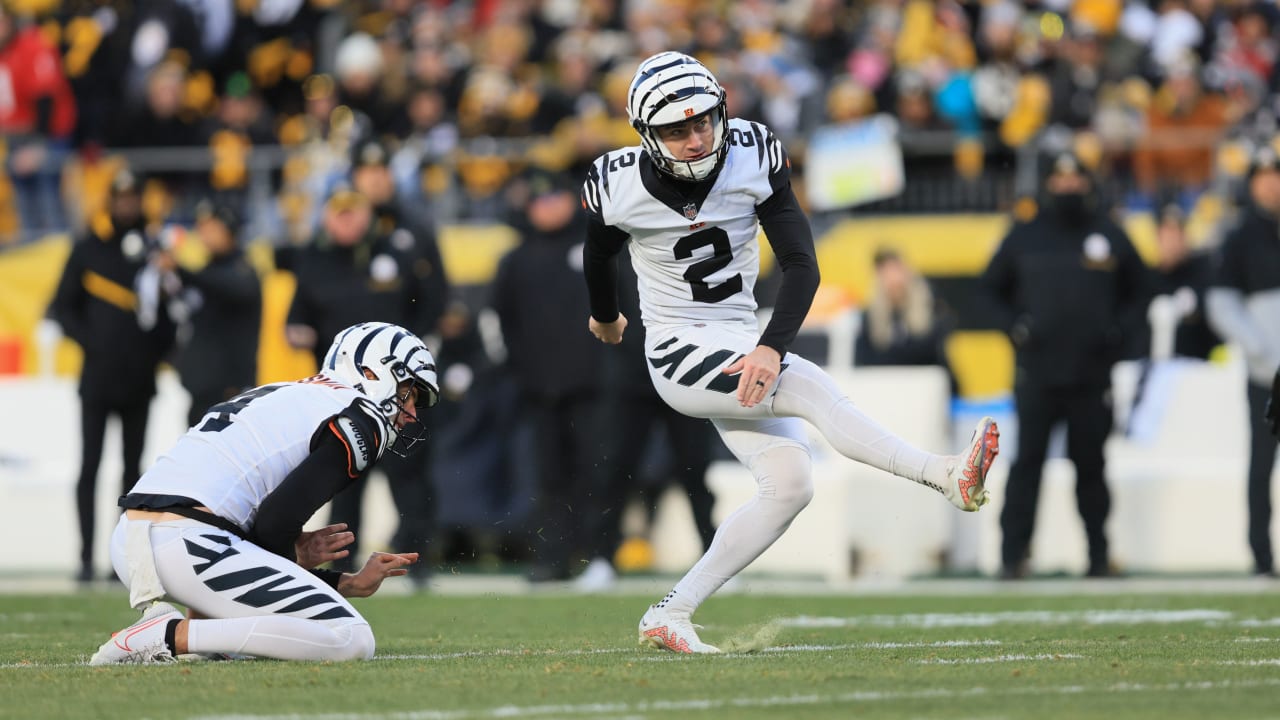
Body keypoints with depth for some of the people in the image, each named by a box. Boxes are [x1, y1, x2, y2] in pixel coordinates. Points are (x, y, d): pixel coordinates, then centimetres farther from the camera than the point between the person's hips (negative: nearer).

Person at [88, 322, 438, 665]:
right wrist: (294, 555, 12)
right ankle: (172, 635, -16)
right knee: (352, 640, -9)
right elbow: (275, 523, -8)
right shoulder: (359, 419, 3)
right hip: (190, 546, -9)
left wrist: (351, 583, 26)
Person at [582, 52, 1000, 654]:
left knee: (789, 484, -7)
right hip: (679, 353, -5)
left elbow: (801, 265, -14)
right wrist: (605, 317, 28)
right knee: (812, 389, -27)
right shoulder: (621, 186, -16)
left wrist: (770, 348, -29)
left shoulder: (753, 158, -12)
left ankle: (670, 615, -2)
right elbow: (599, 253, 9)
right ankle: (945, 476, -35)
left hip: (740, 347, 5)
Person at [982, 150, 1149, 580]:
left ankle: (1099, 554, 11)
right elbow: (992, 288, 16)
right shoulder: (1024, 237, 9)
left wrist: (1119, 330, 1)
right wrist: (1015, 326, 1)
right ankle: (1012, 555, -6)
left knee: (1090, 464, 3)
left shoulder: (1111, 237, 9)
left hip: (1092, 373, 0)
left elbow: (1137, 293, 17)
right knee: (1027, 461, -6)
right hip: (1036, 371, 0)